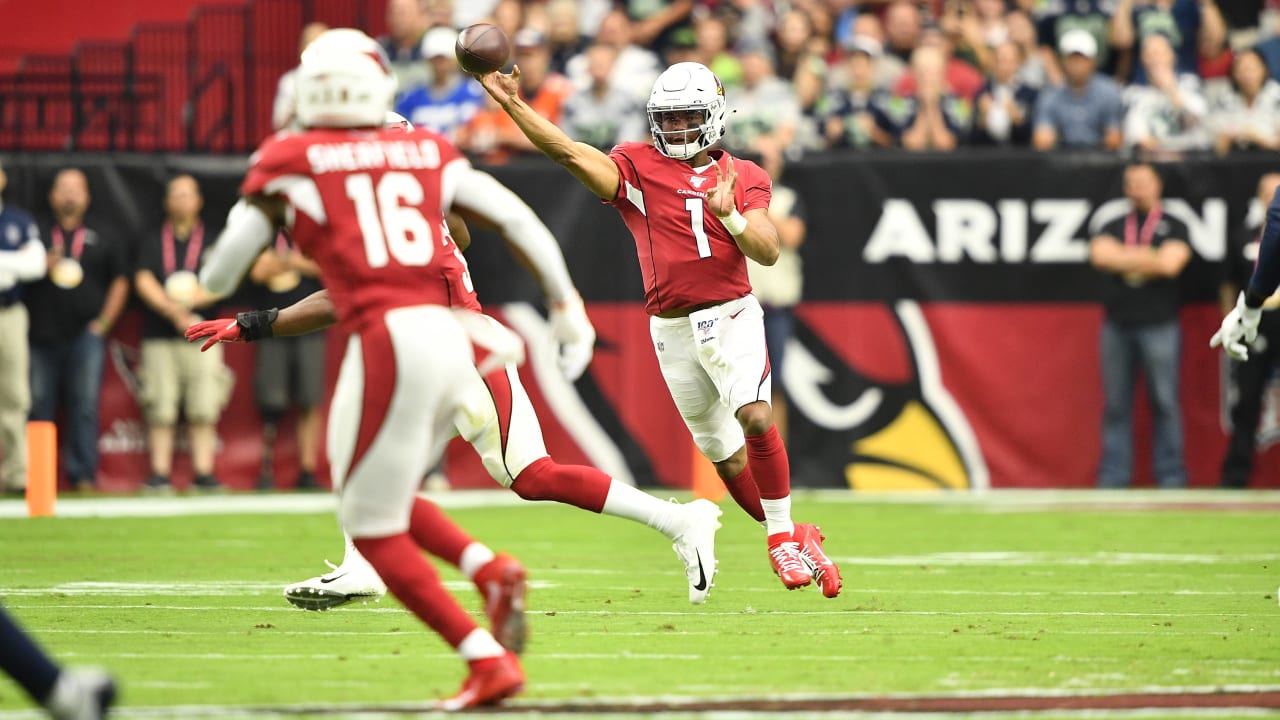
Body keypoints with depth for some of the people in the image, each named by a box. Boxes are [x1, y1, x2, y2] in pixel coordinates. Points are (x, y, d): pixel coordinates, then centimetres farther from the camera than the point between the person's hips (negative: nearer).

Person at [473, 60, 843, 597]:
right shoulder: (639, 168, 2)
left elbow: (767, 252, -1)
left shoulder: (744, 177, 7)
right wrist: (511, 104, -23)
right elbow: (572, 154, -12)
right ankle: (797, 540, 25)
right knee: (725, 455, 8)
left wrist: (729, 215, -20)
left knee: (757, 418, -24)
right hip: (673, 329, 1)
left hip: (731, 316, -1)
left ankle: (784, 537, -9)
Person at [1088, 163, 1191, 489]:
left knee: (1165, 402, -5)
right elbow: (1100, 255, -3)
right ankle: (1113, 476, 5)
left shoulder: (1173, 227, 6)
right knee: (1116, 404, 2)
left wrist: (1124, 259, -2)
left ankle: (1171, 475, -1)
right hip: (1117, 325, 3)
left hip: (1159, 325, -3)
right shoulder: (1113, 227, 16)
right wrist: (1147, 257, -4)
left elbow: (1169, 264, -10)